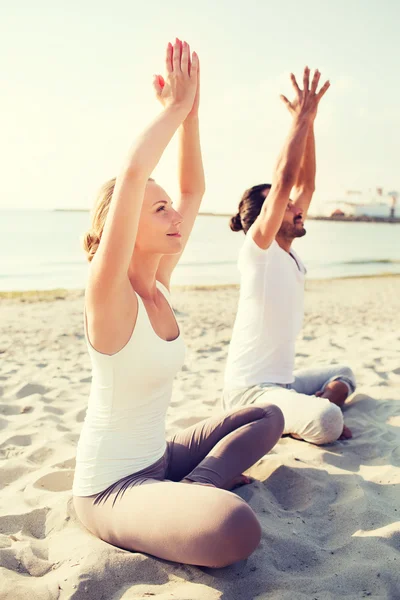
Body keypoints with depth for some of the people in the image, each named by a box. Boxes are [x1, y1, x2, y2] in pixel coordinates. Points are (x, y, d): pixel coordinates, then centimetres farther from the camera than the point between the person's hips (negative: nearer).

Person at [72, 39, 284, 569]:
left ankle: (194, 486, 5)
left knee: (269, 417, 18)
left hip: (157, 459, 9)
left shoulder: (157, 284, 0)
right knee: (236, 529, -35)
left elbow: (193, 190, 3)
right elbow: (132, 174, -35)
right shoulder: (109, 294, -21)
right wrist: (175, 107, -23)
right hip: (110, 487, -8)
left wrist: (191, 113, -6)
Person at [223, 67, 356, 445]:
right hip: (248, 389, -9)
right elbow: (283, 180, -26)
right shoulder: (257, 248, -15)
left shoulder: (288, 252, 8)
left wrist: (309, 122, 0)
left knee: (343, 375, 30)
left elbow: (305, 185, 6)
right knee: (328, 421, -32)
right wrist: (301, 118, -17)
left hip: (282, 381, 9)